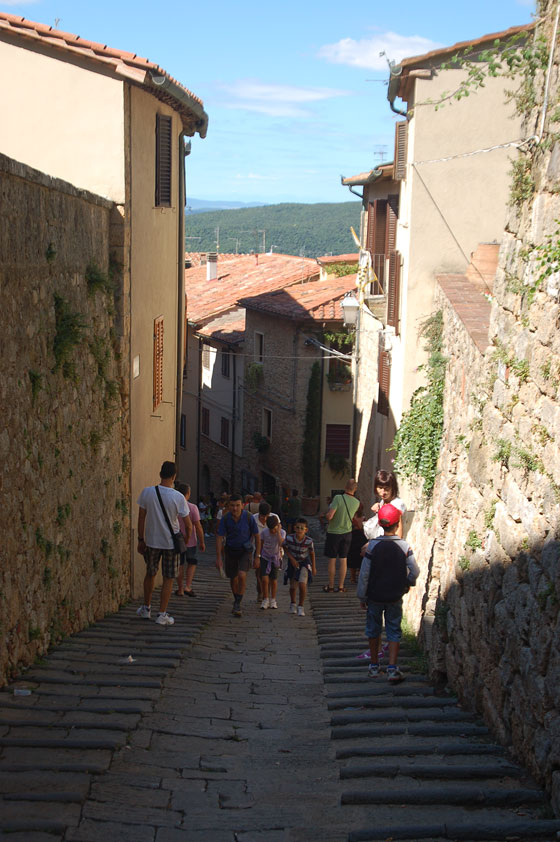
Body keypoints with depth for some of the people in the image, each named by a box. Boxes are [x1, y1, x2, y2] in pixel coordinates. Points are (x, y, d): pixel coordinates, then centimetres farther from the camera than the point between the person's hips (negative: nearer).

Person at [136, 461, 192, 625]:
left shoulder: (147, 492, -9)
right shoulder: (178, 497, -14)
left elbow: (141, 519, -2)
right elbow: (188, 526, -10)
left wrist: (141, 540, 8)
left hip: (151, 541, 2)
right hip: (171, 542, -2)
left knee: (150, 574, 21)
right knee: (168, 578, 8)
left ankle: (146, 608, 33)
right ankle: (162, 615, 7)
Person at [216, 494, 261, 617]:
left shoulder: (248, 517, -18)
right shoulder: (225, 518, -15)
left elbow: (257, 536, -7)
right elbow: (219, 538, -9)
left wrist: (258, 556, -6)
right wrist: (218, 558, -13)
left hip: (245, 550, -2)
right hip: (230, 550, 2)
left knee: (242, 576, -21)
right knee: (233, 579, 13)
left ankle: (238, 604, -10)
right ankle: (236, 601, 37)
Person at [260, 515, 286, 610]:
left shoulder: (282, 532, -16)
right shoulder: (264, 532, -14)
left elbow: (281, 544, -33)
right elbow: (261, 545, 1)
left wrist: (278, 532, -31)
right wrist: (258, 557, 9)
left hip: (275, 558, 0)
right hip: (265, 558, 0)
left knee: (273, 580, 6)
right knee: (264, 579, -12)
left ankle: (273, 600, 25)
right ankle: (265, 599, 4)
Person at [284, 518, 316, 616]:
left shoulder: (308, 541, -23)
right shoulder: (289, 538, -23)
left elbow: (312, 553, -6)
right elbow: (285, 548, -3)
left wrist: (313, 567, 5)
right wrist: (292, 559, -13)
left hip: (304, 562, -1)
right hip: (293, 562, 1)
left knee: (302, 584, -17)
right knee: (293, 586, 10)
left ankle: (301, 606, 3)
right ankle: (293, 604, 38)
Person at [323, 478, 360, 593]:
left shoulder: (338, 498, -21)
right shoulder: (356, 503, -5)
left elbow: (329, 516, -24)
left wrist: (327, 514, -2)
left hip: (333, 533, -3)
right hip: (347, 532, 4)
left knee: (332, 560, 6)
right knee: (343, 560, 11)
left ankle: (330, 586, 13)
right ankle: (341, 586, 14)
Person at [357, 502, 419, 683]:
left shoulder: (372, 546, -13)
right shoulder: (404, 546, -11)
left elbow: (364, 574, -9)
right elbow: (414, 571, -8)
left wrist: (362, 596, 0)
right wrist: (407, 584, 12)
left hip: (374, 595, 0)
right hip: (395, 597, 0)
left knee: (373, 630, 16)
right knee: (394, 632, 8)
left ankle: (374, 666, 24)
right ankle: (392, 669, -2)